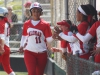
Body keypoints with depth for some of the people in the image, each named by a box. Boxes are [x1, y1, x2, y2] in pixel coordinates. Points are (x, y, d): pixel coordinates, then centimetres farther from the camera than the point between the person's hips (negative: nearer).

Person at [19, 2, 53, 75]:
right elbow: (24, 36, 15)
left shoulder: (45, 24, -1)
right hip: (29, 52, 0)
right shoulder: (26, 24, 5)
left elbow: (49, 39, -3)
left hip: (41, 53, 0)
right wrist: (22, 46, 2)